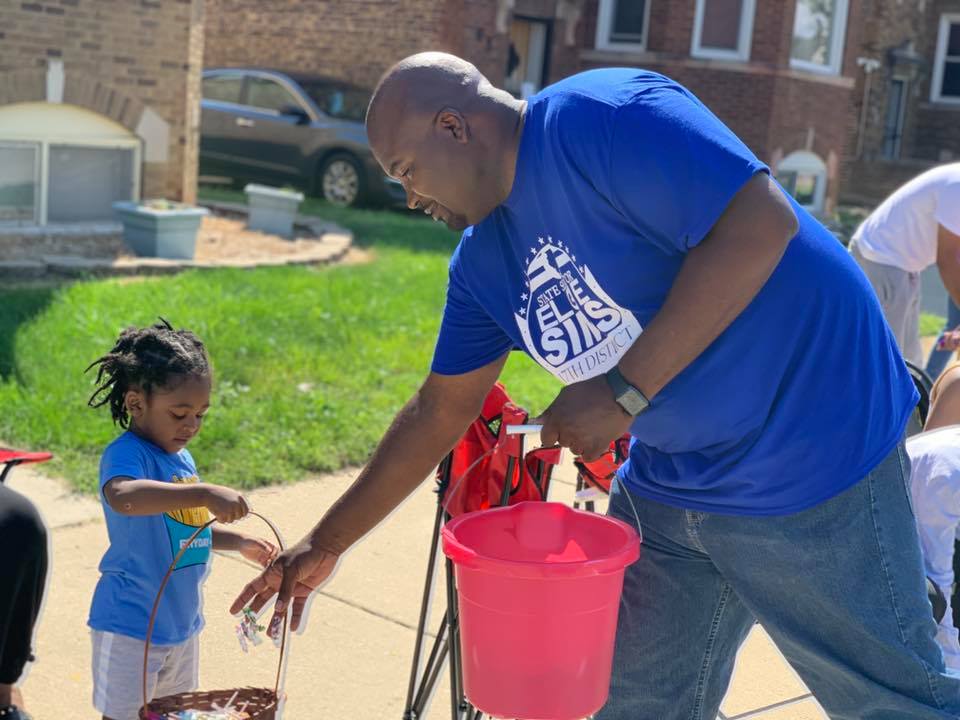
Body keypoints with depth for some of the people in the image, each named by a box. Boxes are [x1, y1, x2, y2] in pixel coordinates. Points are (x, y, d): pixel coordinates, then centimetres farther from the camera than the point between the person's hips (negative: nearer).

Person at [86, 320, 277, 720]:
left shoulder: (181, 458, 6)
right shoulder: (127, 454, -20)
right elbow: (122, 497, -45)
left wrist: (239, 543, 12)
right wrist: (204, 493, -51)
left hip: (181, 622, 8)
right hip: (131, 627, -8)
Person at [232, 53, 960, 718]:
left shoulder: (597, 117, -19)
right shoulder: (482, 259, 6)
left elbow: (761, 223, -28)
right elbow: (437, 413, 13)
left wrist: (624, 392, -27)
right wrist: (325, 545, 15)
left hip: (813, 454, -8)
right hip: (671, 485, 8)